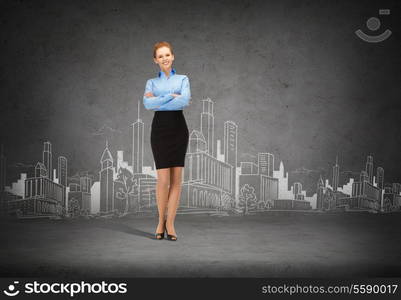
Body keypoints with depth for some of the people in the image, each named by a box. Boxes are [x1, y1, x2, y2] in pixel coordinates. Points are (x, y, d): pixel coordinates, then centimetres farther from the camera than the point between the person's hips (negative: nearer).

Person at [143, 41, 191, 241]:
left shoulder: (183, 80, 10)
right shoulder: (151, 82, 12)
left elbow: (185, 101, -11)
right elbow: (147, 104, -8)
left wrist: (158, 102, -10)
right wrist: (171, 96, -12)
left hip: (179, 129, 1)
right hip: (160, 129, 0)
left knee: (176, 179, -2)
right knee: (163, 179, -6)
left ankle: (170, 223, 5)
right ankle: (161, 221, 11)